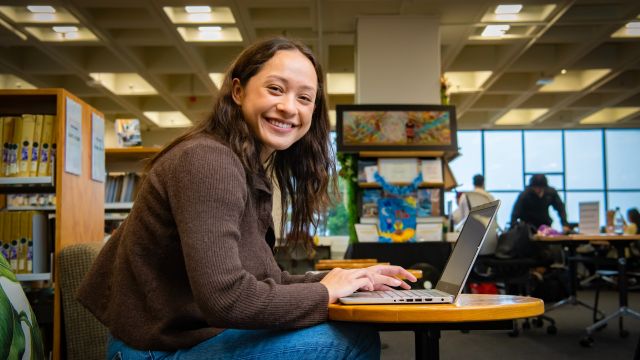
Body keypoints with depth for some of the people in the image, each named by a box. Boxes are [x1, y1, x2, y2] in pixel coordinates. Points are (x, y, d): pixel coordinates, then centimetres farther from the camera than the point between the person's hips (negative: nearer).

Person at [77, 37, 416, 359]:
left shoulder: (250, 169, 8)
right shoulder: (208, 161, -21)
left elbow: (265, 279, 9)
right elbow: (225, 298, -29)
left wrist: (348, 279, -1)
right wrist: (324, 292, -16)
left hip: (189, 332, 9)